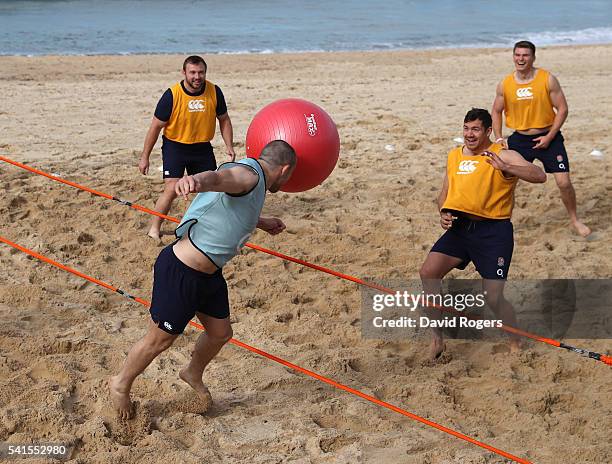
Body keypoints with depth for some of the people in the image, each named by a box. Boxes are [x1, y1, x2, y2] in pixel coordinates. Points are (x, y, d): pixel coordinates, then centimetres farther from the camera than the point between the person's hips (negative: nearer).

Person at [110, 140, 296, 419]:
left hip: (208, 274, 10)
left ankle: (193, 374, 52)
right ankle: (121, 384, 34)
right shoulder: (249, 175, -20)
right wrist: (195, 181, -67)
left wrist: (261, 223, 48)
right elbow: (218, 177, -45)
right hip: (180, 273, -10)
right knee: (159, 340, 9)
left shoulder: (253, 184, 11)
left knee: (220, 333, 23)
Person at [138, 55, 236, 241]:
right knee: (172, 189, -15)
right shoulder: (172, 95, -19)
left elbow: (224, 119, 8)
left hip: (202, 147, 4)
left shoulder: (214, 92, -9)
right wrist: (145, 157, -7)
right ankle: (154, 229, -2)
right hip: (175, 146, -4)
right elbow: (156, 126, -10)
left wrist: (229, 146, -2)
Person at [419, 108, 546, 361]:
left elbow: (539, 176, -21)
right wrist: (444, 213, 2)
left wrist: (505, 168, -35)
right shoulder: (454, 155, 13)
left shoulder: (503, 155, -7)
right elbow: (445, 193, 23)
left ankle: (516, 342, 21)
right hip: (461, 227, 5)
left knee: (493, 298, -8)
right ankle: (437, 339, 0)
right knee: (428, 273, -13)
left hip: (494, 231, -5)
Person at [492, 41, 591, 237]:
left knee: (564, 182, -7)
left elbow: (562, 109, -8)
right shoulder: (505, 84, -2)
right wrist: (498, 138, -1)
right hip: (519, 138, 3)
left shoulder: (547, 79, -11)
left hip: (547, 137, -2)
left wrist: (549, 137, -14)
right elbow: (496, 112, 11)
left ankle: (575, 221, 15)